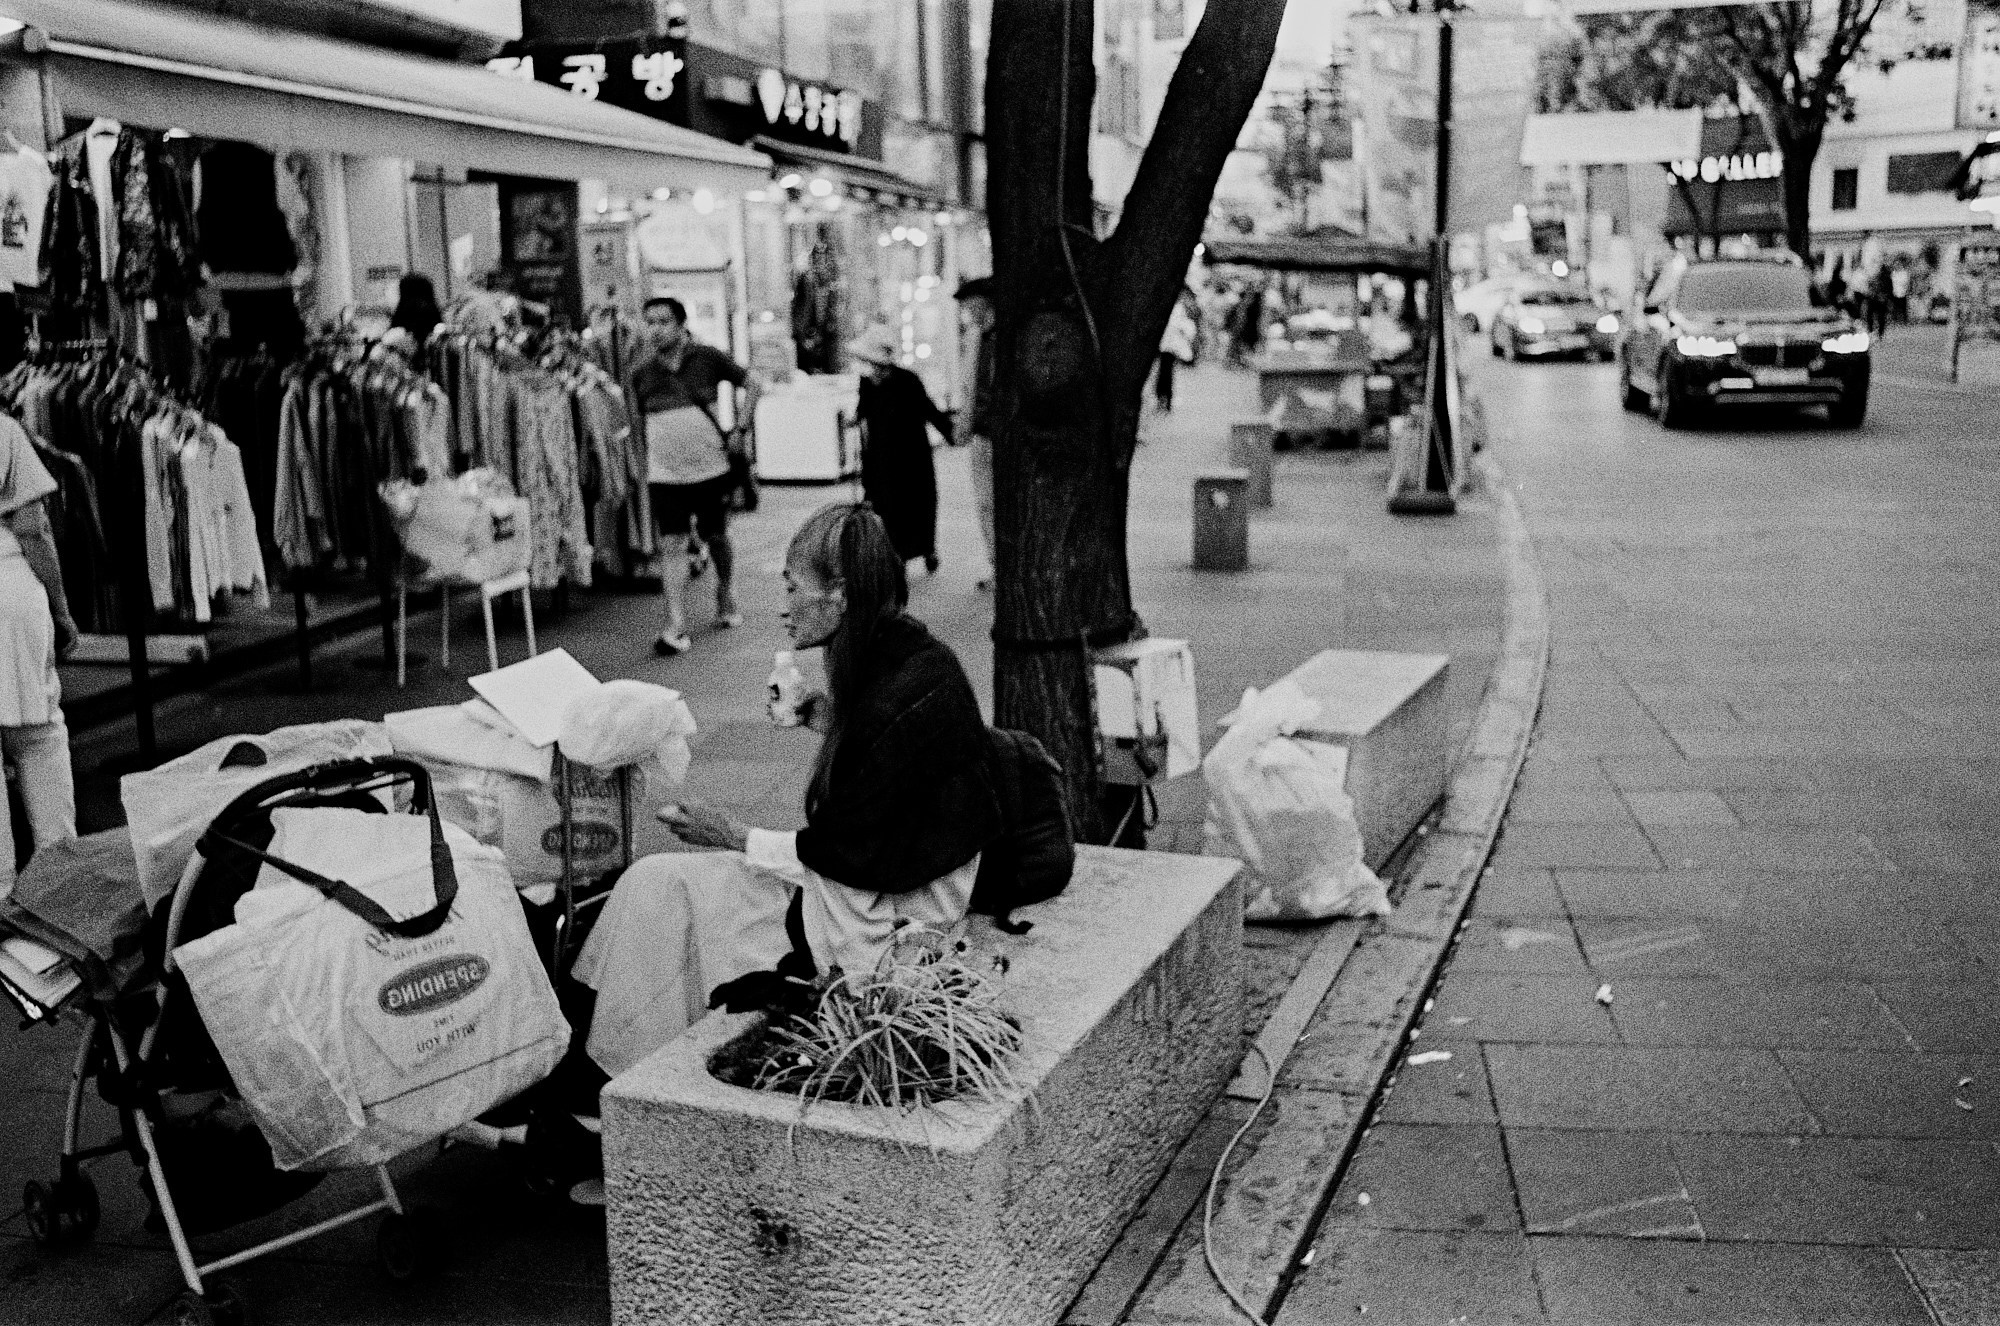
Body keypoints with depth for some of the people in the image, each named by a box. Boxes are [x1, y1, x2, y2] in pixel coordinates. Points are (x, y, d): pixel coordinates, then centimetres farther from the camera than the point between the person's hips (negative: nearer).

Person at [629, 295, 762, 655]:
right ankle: (676, 628, -11)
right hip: (665, 474, 1)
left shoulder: (707, 358, -3)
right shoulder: (641, 372, 2)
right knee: (672, 545, -7)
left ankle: (726, 598, 39)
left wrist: (741, 429, -1)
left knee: (716, 538, 13)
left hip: (711, 468, 0)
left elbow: (751, 384, 6)